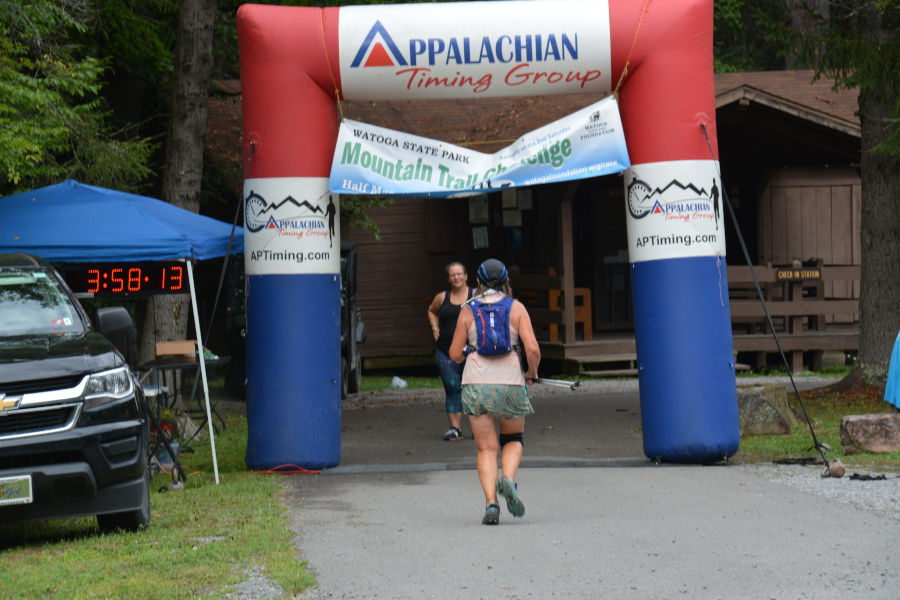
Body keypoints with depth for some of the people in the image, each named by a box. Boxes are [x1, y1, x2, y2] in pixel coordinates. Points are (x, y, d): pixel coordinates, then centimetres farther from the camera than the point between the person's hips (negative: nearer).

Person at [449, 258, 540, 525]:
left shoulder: (468, 311, 7)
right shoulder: (516, 308, 3)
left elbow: (455, 354, 8)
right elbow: (533, 349, -6)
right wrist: (532, 372, 13)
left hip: (476, 383, 0)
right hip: (509, 382, 0)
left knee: (486, 448, 7)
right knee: (514, 439, 20)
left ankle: (490, 502, -11)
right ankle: (508, 479, -9)